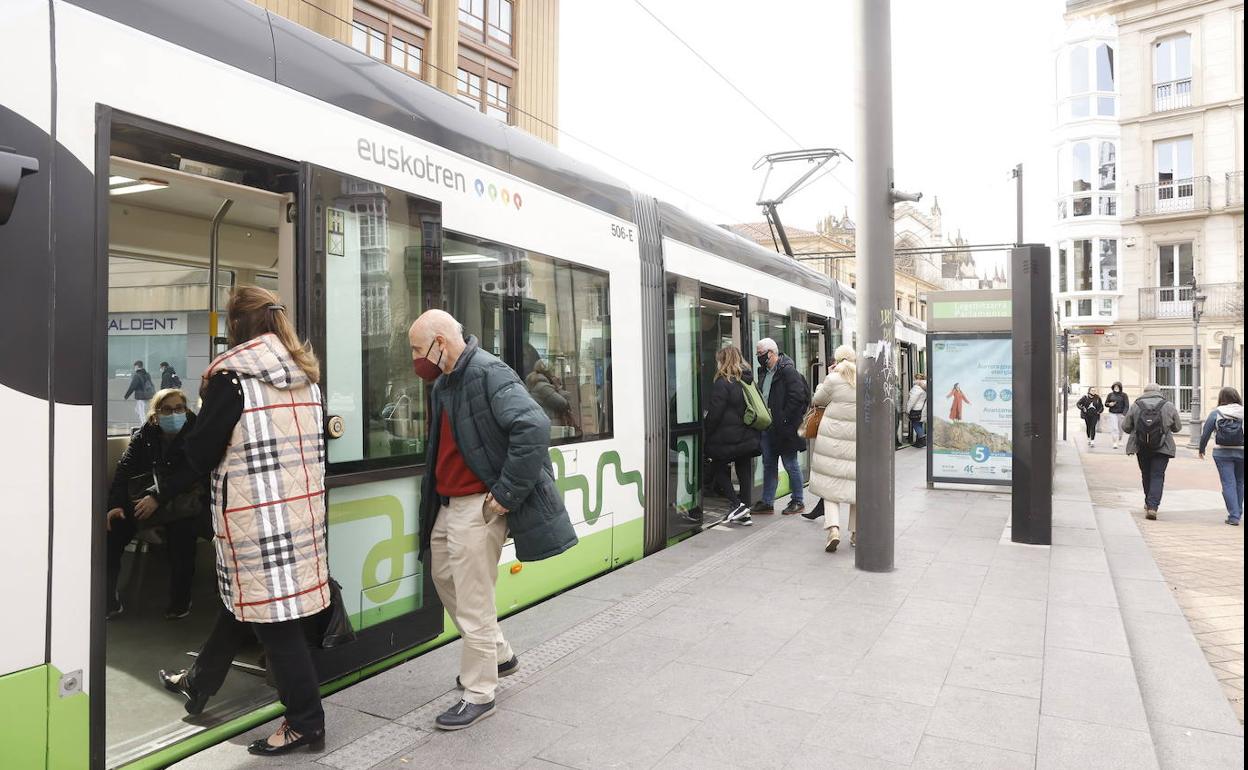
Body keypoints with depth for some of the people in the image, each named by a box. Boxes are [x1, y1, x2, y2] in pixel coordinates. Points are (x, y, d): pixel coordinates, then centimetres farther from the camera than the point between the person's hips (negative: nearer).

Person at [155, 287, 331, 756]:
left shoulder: (232, 377, -10)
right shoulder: (306, 375, 9)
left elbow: (200, 451, -7)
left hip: (256, 512, -7)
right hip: (302, 505, 7)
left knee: (268, 610, 3)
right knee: (244, 598, 22)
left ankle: (306, 722, 11)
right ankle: (199, 682, 42)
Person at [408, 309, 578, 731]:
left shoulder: (488, 374, -20)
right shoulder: (444, 383, 11)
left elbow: (534, 426, -31)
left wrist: (506, 493, -26)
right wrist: (434, 494, 15)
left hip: (479, 505, -10)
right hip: (449, 502, 11)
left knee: (473, 600, 0)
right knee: (445, 578, 22)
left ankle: (479, 693, 18)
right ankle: (498, 654, 40)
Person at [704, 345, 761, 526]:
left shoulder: (722, 383, -14)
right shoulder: (748, 380, 9)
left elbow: (715, 413, -15)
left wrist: (706, 430, -3)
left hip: (727, 437, -7)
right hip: (748, 435, 7)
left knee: (718, 470, 9)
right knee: (743, 470, 11)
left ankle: (737, 504, -2)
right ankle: (744, 513, 14)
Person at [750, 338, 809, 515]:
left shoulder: (788, 371, -14)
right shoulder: (764, 372, 13)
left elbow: (797, 397, -20)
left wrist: (783, 419, -19)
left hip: (784, 428, -8)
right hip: (767, 427, 9)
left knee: (791, 465, 3)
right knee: (768, 465, 12)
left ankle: (798, 501, 15)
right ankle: (767, 502, 19)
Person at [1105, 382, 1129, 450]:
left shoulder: (1124, 395, 0)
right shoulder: (1110, 395, 6)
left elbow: (1126, 405, -4)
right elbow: (1106, 403, 13)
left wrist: (1124, 414, -15)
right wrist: (1109, 404, -11)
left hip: (1121, 414, 0)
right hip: (1113, 414, 0)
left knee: (1120, 428, 11)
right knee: (1114, 428, -9)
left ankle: (1120, 440, 34)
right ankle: (1115, 443, -10)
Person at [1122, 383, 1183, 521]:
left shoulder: (1135, 406, -2)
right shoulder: (1169, 406, -2)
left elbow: (1125, 426, 2)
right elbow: (1178, 427, 8)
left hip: (1141, 447, 1)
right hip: (1162, 447, -1)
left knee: (1146, 475, 17)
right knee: (1157, 476, -1)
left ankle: (1149, 503, 32)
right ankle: (1152, 506, -14)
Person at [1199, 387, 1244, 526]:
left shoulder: (1216, 413, -2)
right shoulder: (1242, 412, -1)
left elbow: (1205, 434, 1)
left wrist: (1201, 449, 14)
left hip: (1222, 453, -2)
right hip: (1241, 452, 2)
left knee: (1228, 483, 0)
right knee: (1239, 482, 17)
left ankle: (1234, 516, -5)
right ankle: (1238, 513, 25)